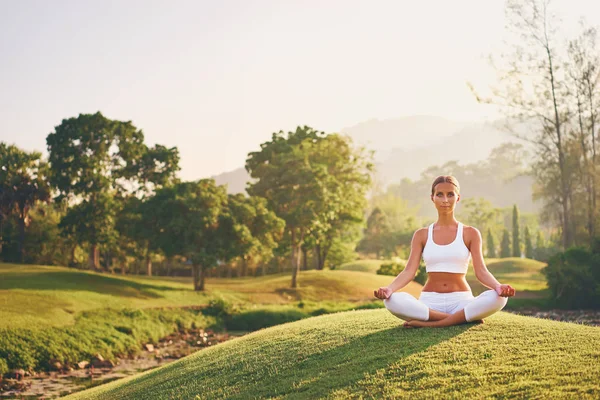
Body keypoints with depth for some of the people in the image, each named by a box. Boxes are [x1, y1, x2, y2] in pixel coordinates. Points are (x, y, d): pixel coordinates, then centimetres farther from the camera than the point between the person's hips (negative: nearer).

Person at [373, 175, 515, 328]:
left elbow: (481, 271, -3)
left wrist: (498, 286, -26)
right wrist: (389, 288, -23)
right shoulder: (422, 235, 8)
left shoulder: (470, 233, 6)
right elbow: (409, 271, -2)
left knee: (497, 298, -32)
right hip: (429, 301, 1)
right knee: (392, 300, -32)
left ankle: (429, 323, -25)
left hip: (461, 301, -1)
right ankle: (463, 318, -24)